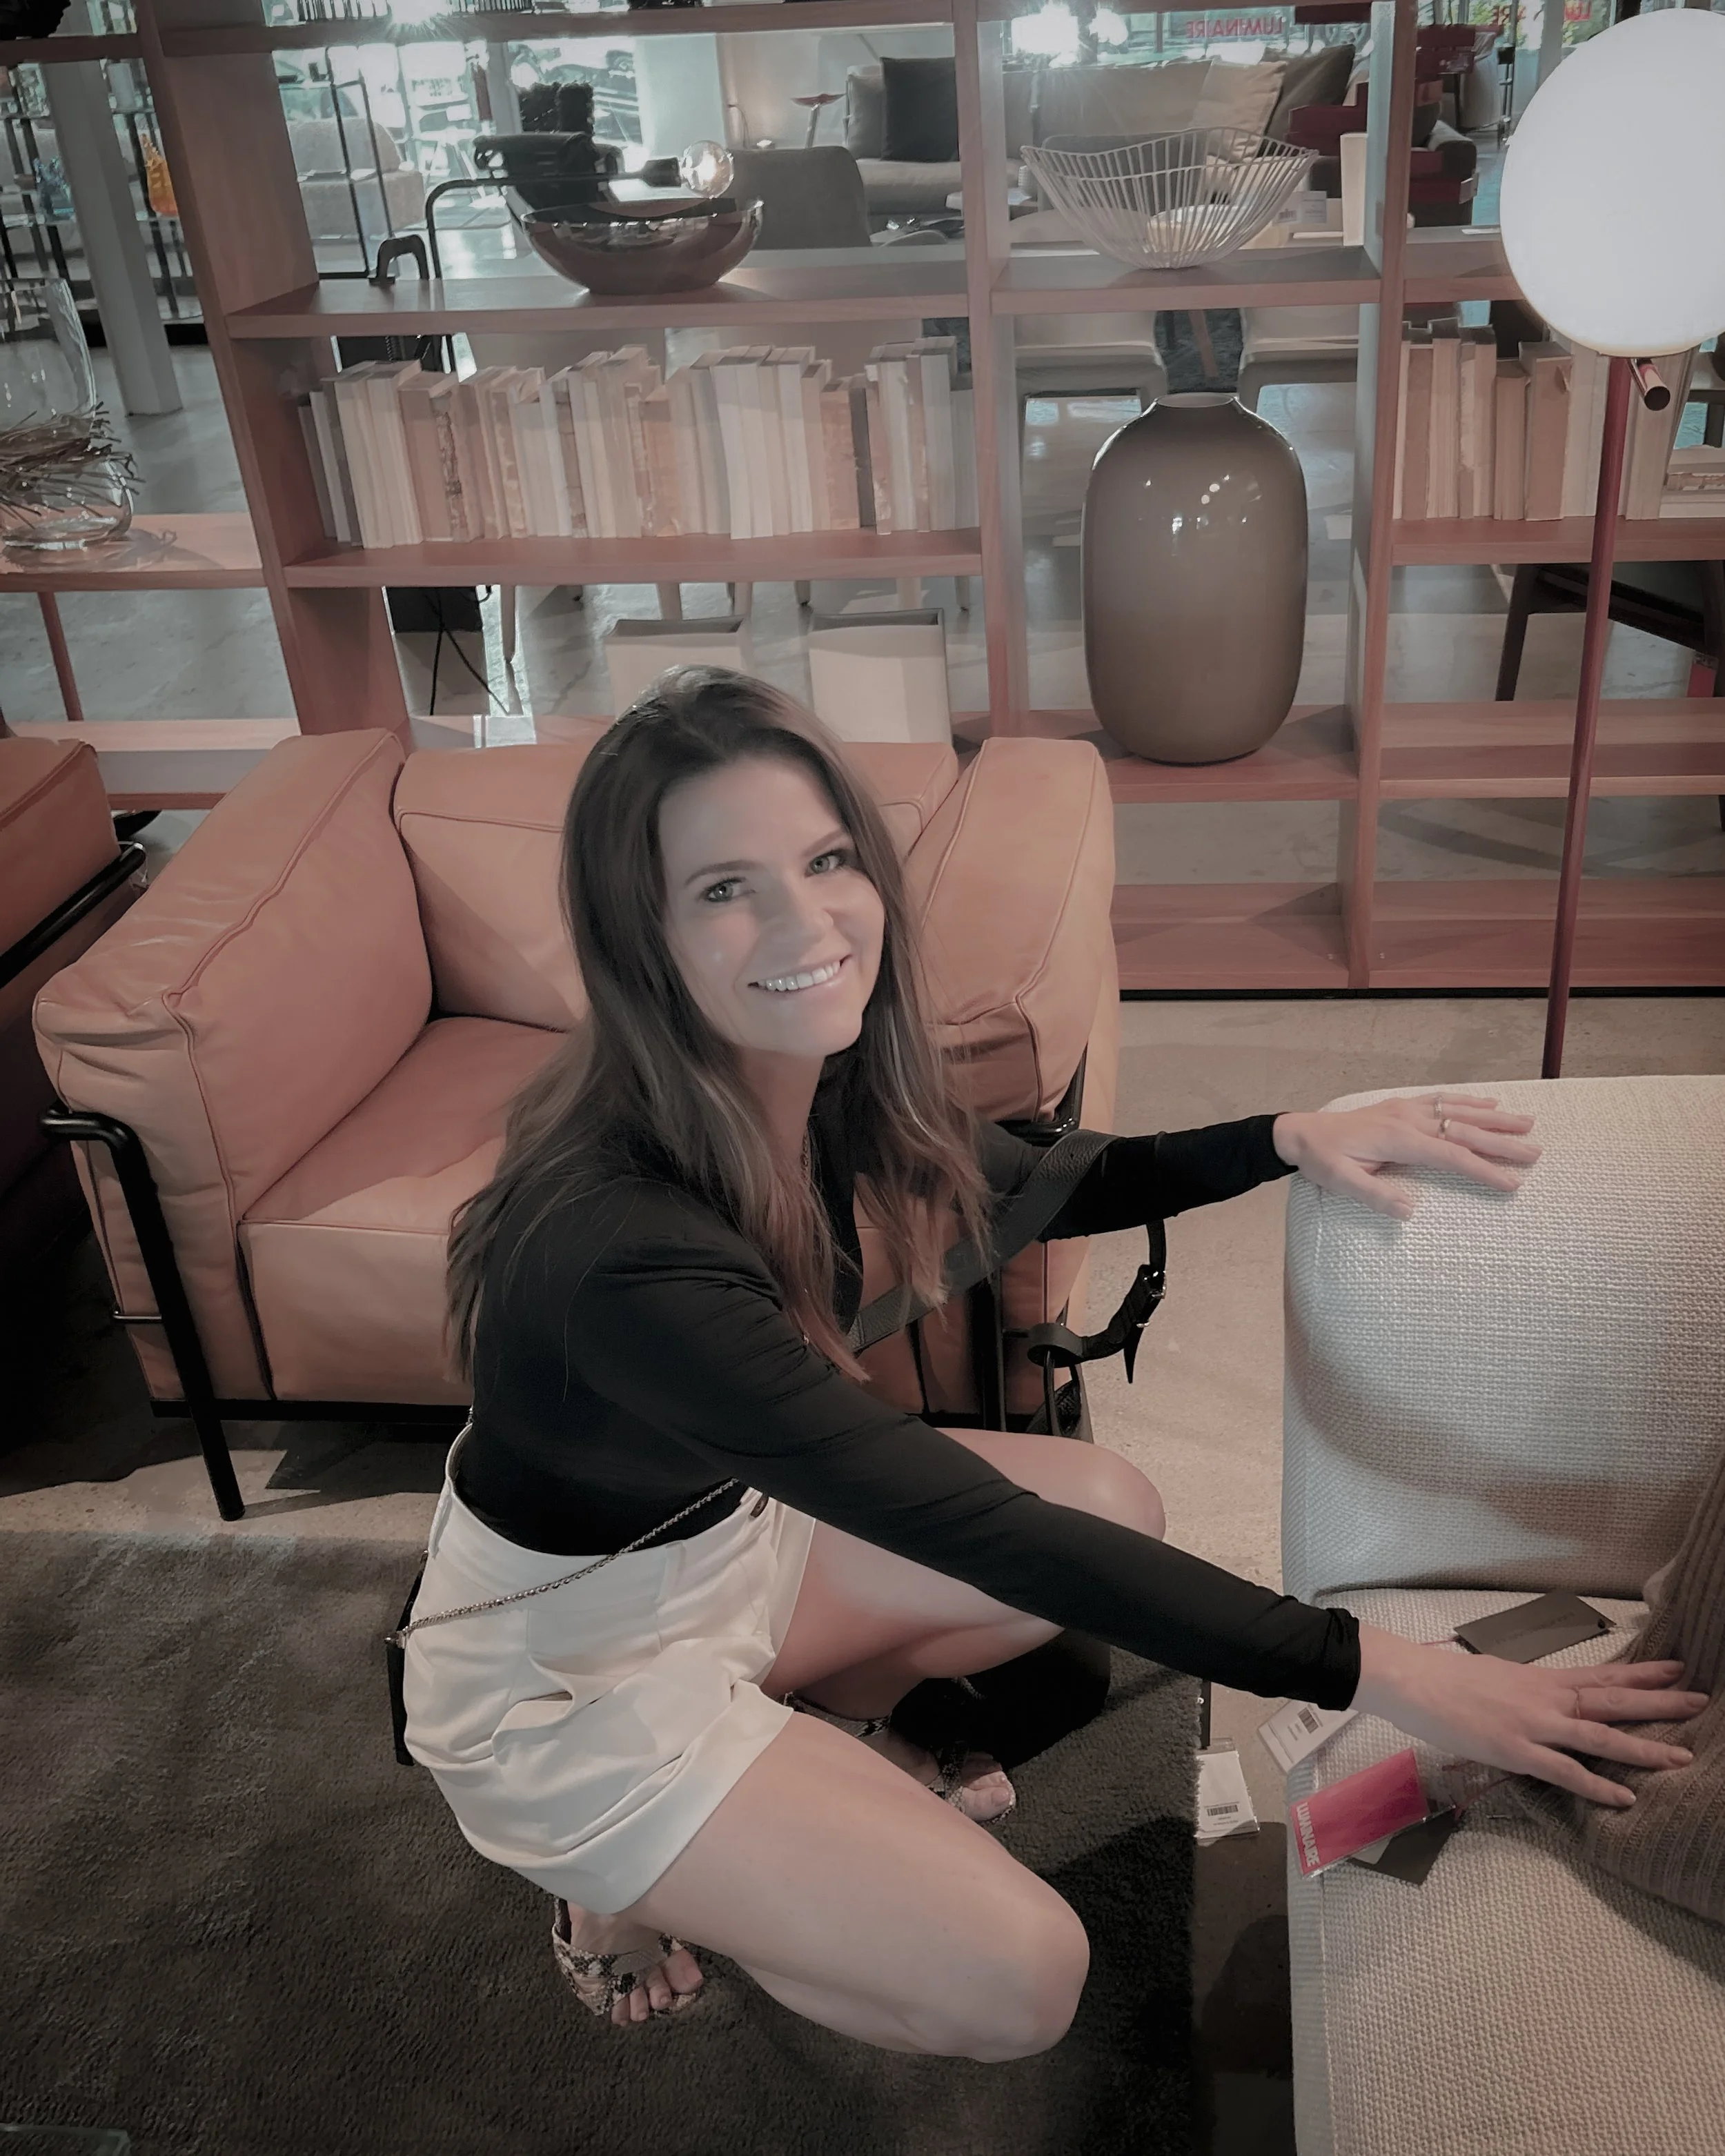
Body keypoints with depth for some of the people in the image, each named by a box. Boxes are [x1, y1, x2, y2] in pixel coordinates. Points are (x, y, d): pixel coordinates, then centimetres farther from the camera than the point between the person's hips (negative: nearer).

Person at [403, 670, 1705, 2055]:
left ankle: (814, 1734, 19)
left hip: (732, 1527, 7)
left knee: (1118, 1505, 7)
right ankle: (633, 1885, 10)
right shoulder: (620, 1246, -38)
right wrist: (1376, 1670, -32)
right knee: (1015, 1983, -13)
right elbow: (973, 1527, -36)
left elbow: (1035, 1190, 5)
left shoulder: (826, 1077, -14)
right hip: (565, 1663, -7)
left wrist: (1293, 1139, -10)